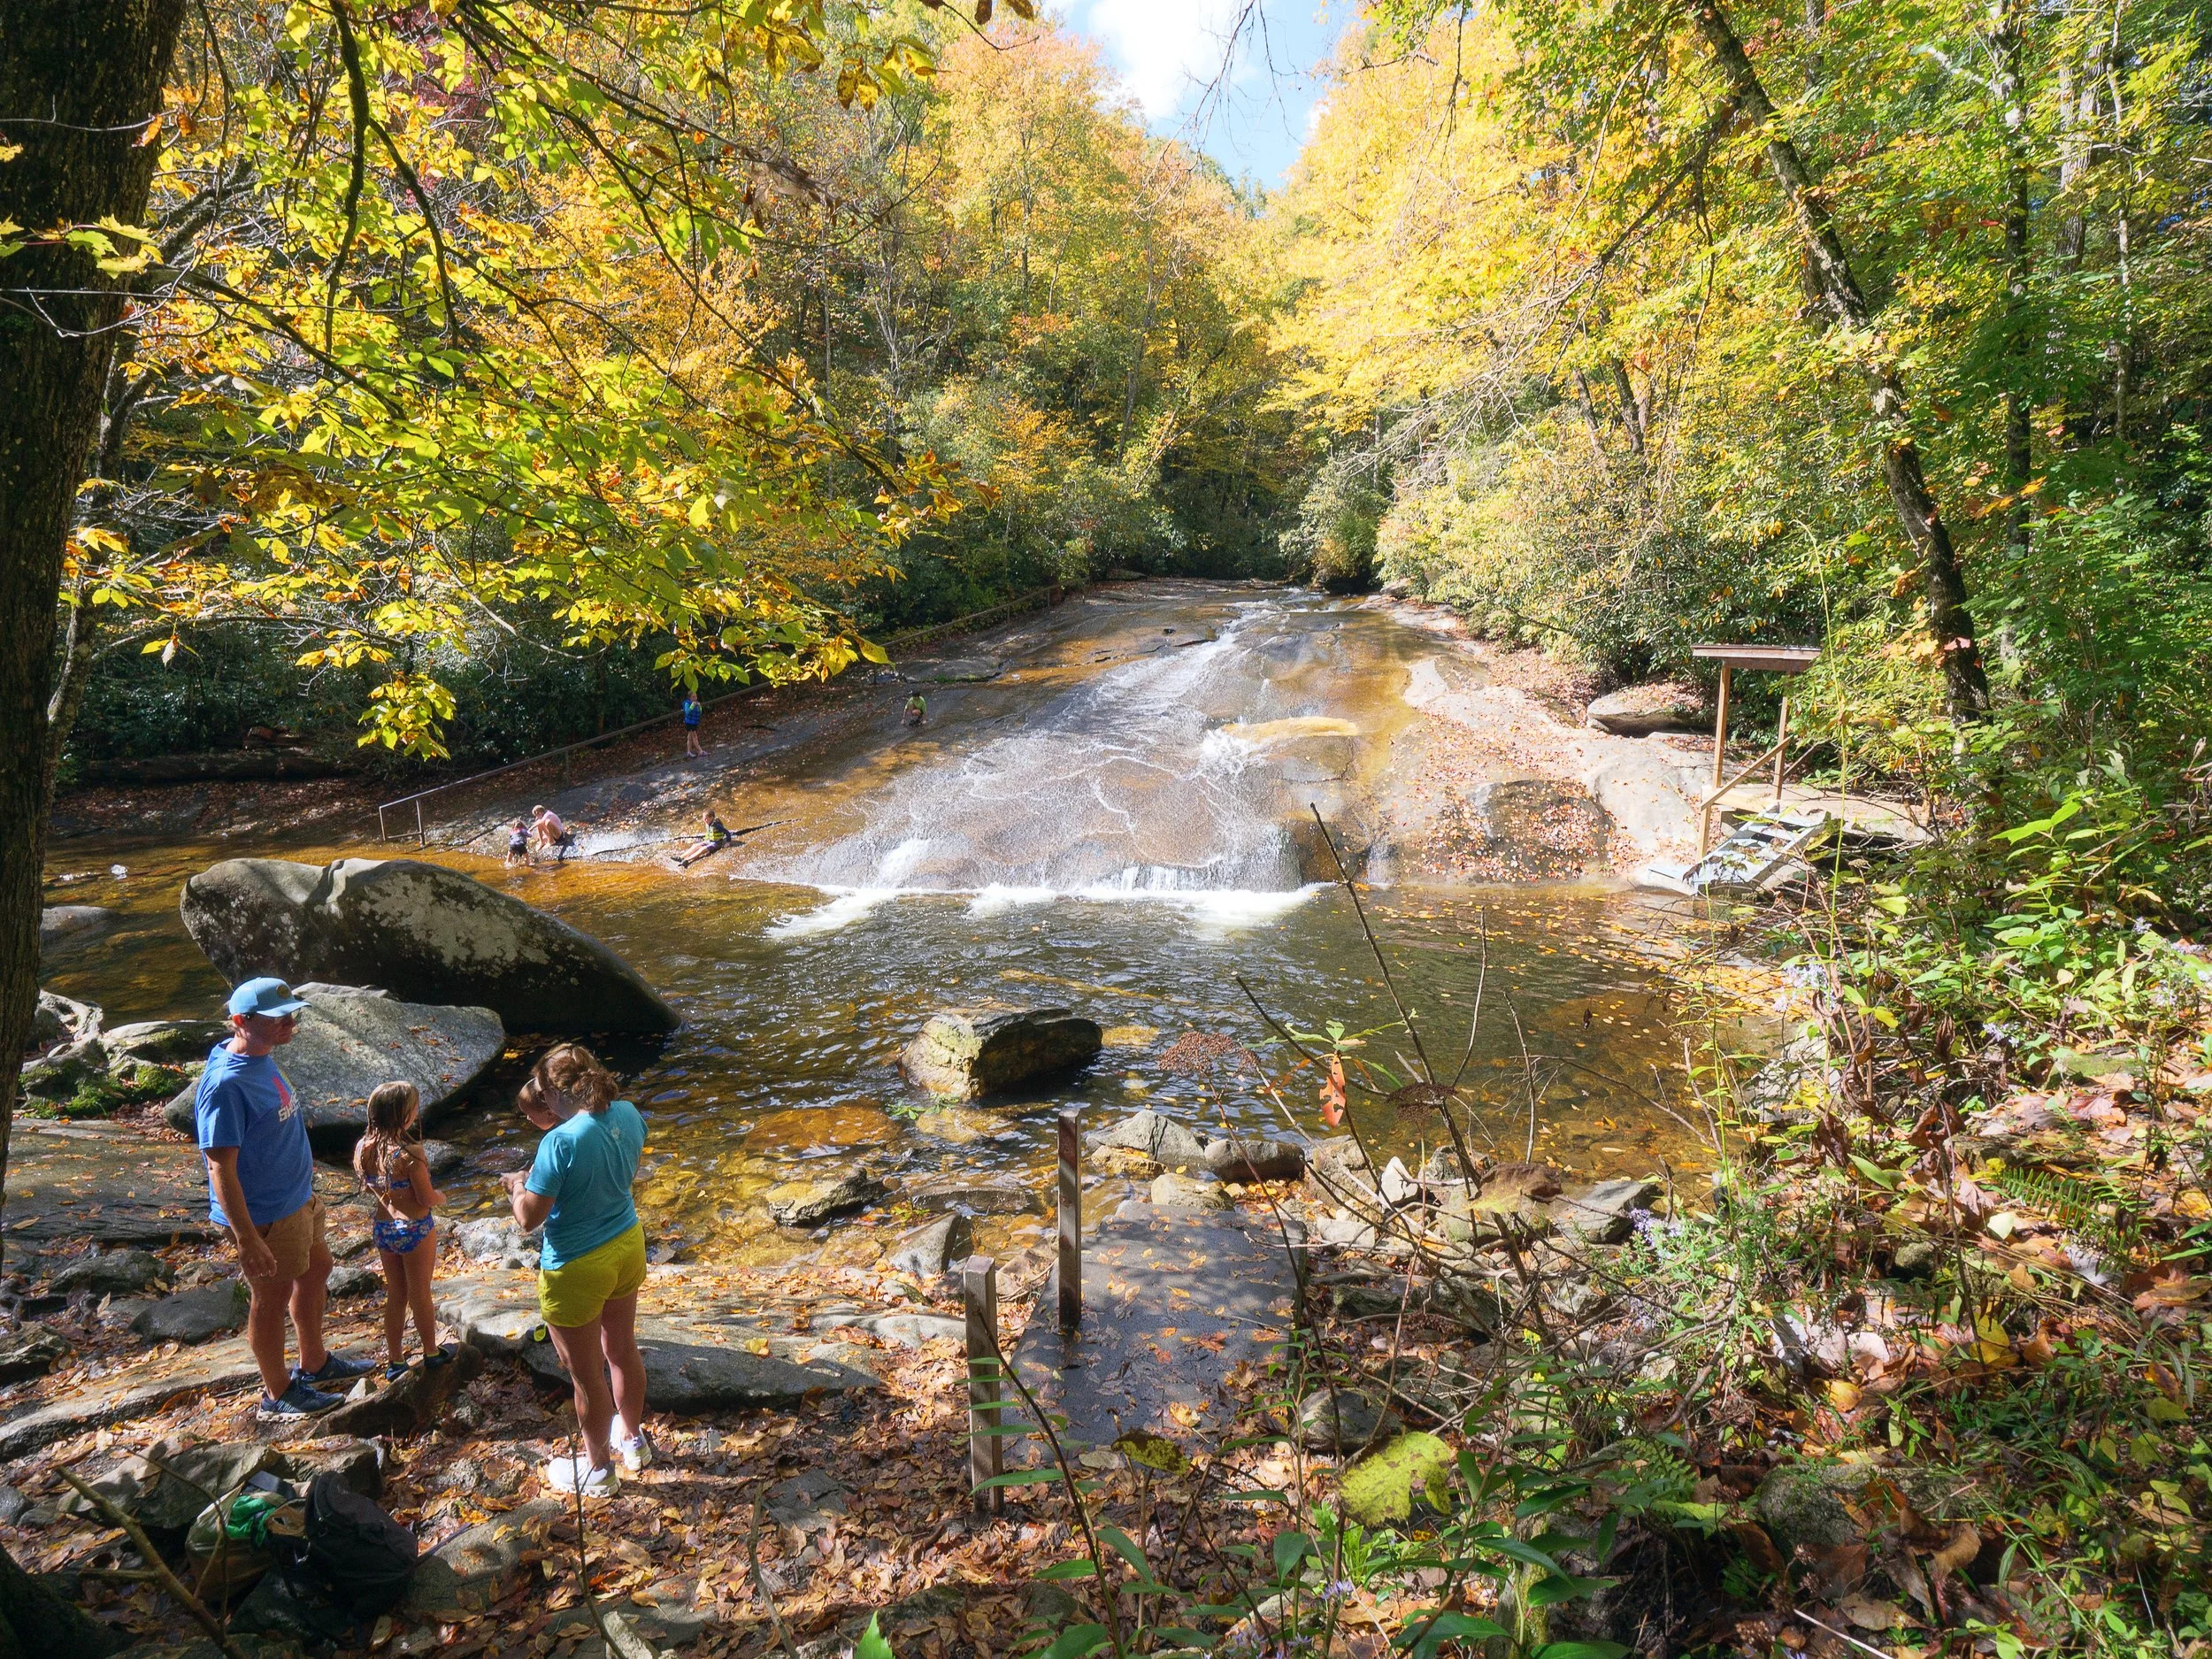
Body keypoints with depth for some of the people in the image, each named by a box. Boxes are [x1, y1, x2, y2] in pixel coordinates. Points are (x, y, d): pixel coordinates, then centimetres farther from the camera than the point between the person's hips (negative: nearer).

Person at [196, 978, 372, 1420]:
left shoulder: (261, 1058, -1)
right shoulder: (225, 1084, -29)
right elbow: (221, 1169, -28)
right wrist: (247, 1240, -28)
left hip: (296, 1197, 9)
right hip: (264, 1215, -9)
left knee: (316, 1269, 23)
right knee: (272, 1297, 8)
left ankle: (315, 1363, 44)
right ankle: (278, 1394, 29)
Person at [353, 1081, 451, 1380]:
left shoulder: (363, 1148, -6)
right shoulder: (409, 1153, -26)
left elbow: (368, 1187, 9)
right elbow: (428, 1198, -19)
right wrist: (441, 1196, 2)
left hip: (383, 1228, 6)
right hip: (415, 1229, -6)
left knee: (395, 1295, 20)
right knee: (420, 1294, 13)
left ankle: (394, 1361, 29)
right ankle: (431, 1352, 30)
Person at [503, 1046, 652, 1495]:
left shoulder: (560, 1143, -30)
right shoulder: (629, 1115, -10)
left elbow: (529, 1218, -23)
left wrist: (518, 1187, -1)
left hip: (577, 1268, -7)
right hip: (627, 1246, 7)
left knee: (586, 1374, 15)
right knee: (622, 1349, 28)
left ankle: (598, 1468, 35)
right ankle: (632, 1438, 49)